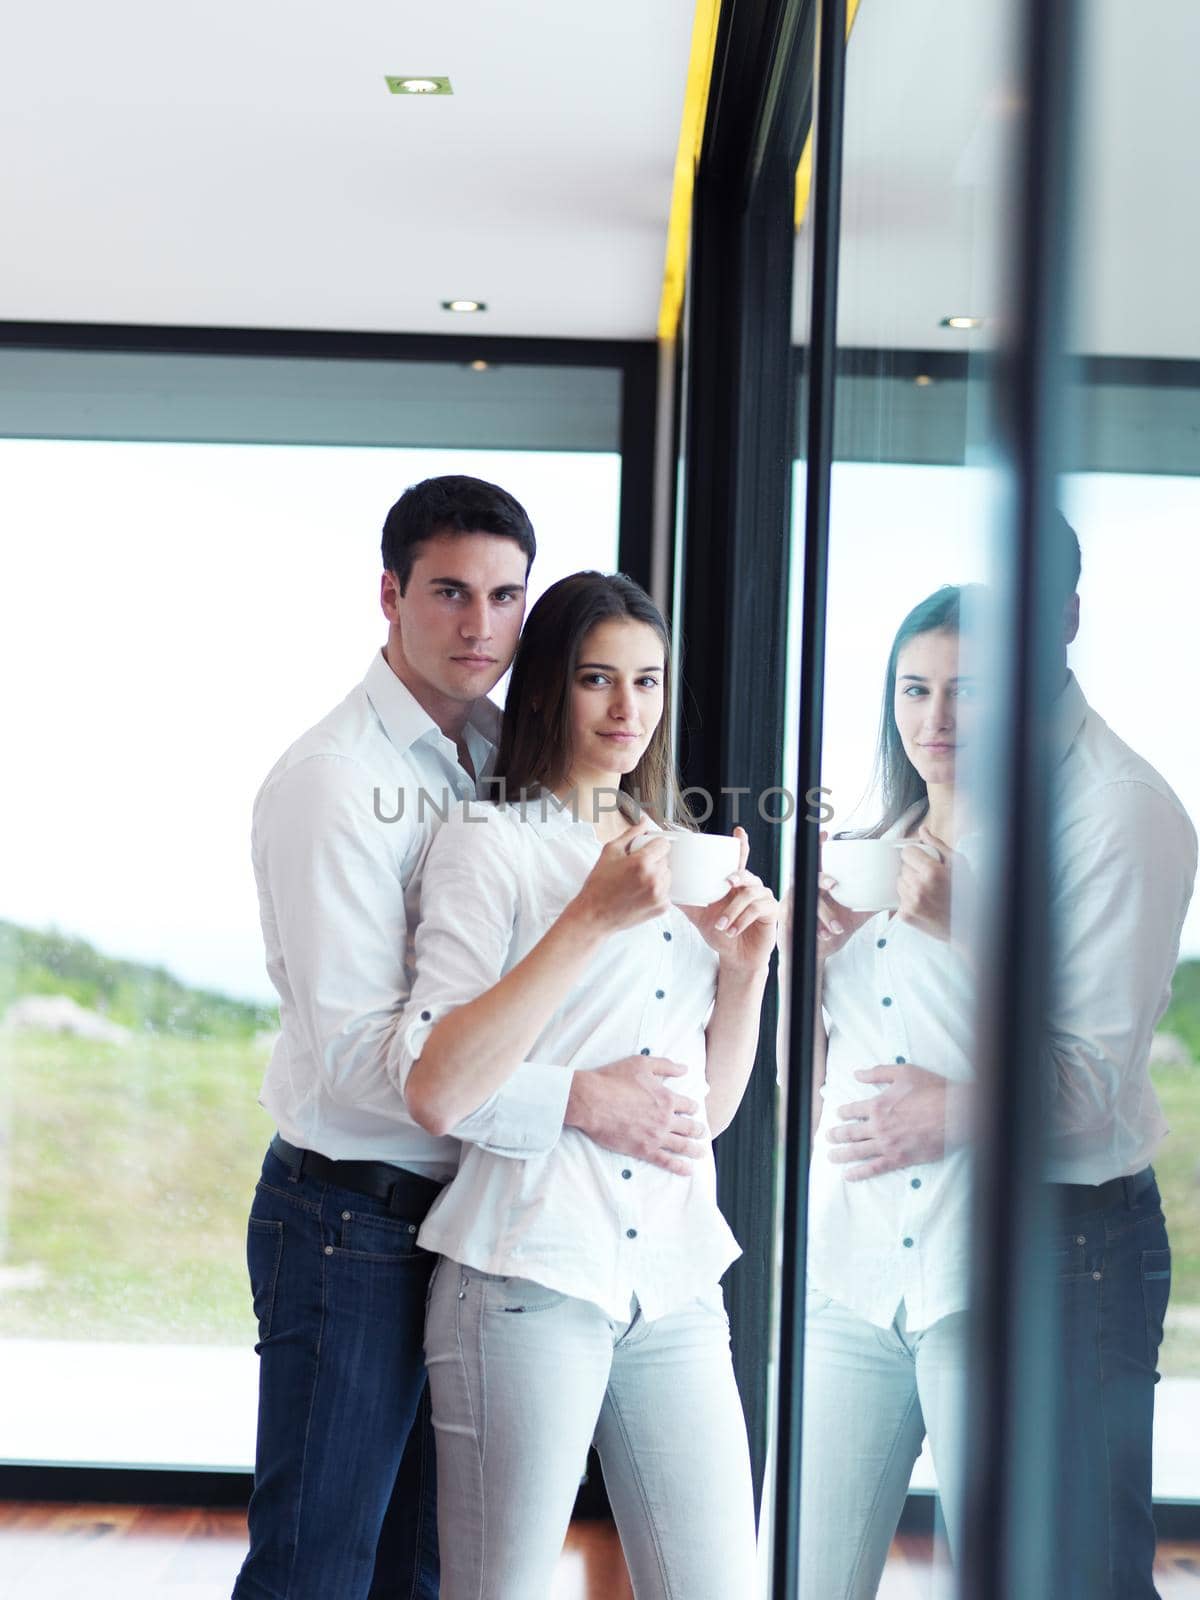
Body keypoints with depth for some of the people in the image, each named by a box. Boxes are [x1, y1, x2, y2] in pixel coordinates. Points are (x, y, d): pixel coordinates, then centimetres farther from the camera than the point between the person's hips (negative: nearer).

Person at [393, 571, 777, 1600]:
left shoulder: (678, 857, 17)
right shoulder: (491, 846, -3)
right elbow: (436, 1092, -16)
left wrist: (747, 966, 3)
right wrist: (592, 917, -17)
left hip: (676, 1281, 6)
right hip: (530, 1278, -6)